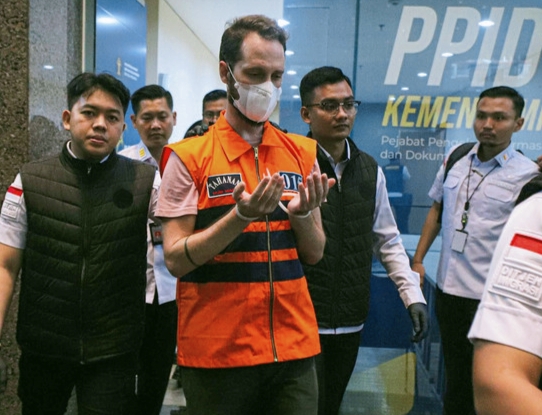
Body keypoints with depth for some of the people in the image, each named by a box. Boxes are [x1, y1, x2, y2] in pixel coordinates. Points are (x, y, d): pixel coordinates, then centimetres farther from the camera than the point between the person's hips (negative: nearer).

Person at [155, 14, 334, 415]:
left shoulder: (302, 153, 5)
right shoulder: (188, 157, -6)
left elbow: (315, 254, 6)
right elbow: (176, 260, -10)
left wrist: (301, 214, -14)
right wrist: (241, 216, -23)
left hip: (295, 347, 3)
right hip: (216, 352, -3)